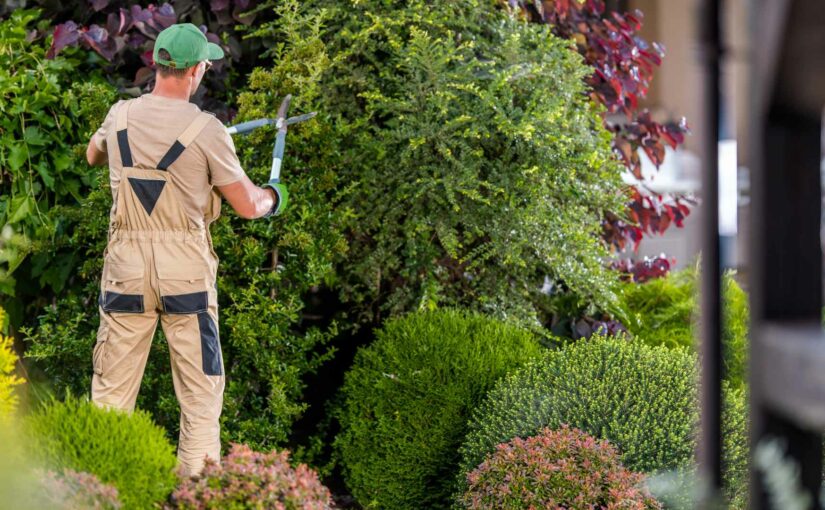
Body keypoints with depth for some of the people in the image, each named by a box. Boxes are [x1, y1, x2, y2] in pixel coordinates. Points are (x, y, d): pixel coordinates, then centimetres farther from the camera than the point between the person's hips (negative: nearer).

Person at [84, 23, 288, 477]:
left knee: (111, 389, 9)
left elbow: (93, 155, 26)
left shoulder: (120, 116, 2)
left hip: (126, 269, 3)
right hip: (185, 270, -3)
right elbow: (247, 206, -5)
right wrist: (272, 197, 17)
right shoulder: (205, 129, -10)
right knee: (201, 390, 8)